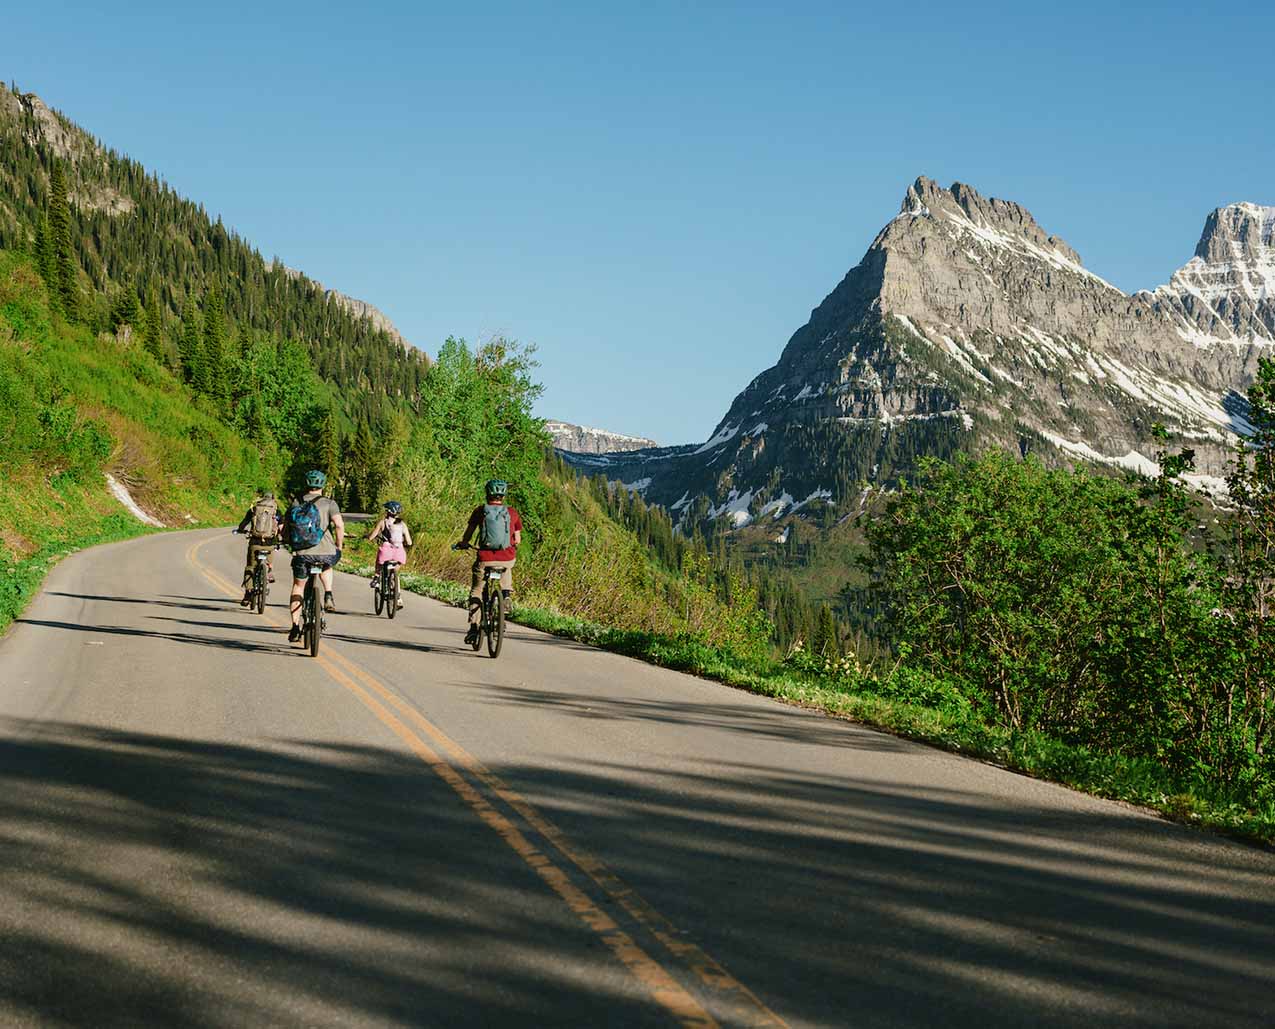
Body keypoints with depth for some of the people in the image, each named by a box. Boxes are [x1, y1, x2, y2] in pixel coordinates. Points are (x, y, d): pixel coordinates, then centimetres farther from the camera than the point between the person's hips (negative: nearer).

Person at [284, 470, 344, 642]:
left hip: (301, 553, 1)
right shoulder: (328, 503, -2)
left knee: (298, 587, 21)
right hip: (326, 553, -1)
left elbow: (285, 527, 10)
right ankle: (328, 597, 14)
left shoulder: (295, 503, 8)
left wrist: (292, 545, 26)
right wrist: (339, 545, -1)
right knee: (326, 566, 36)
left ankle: (295, 628, 15)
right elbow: (339, 525, -16)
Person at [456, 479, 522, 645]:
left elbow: (468, 533, 4)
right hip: (507, 558, 1)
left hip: (484, 558, -1)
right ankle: (506, 594, 13)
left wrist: (462, 543, 24)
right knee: (507, 567, 36)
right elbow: (517, 540, 9)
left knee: (476, 591, 15)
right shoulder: (512, 512, 5)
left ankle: (473, 627, 6)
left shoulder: (480, 511, 2)